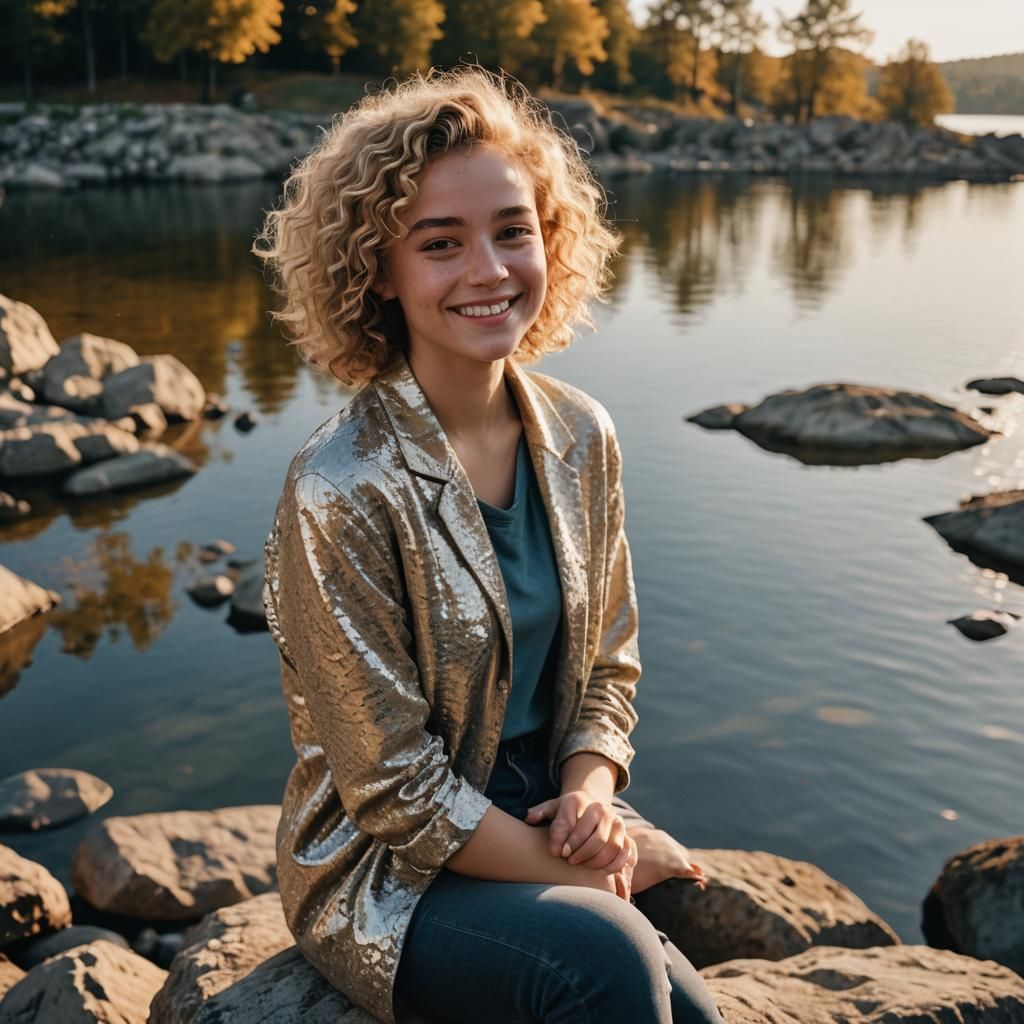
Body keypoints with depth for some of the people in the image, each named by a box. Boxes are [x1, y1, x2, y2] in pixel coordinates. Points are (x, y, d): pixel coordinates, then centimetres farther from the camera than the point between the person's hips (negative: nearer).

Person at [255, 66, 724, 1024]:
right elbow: (397, 793, -16)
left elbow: (607, 666, 7)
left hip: (545, 821, 5)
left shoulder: (580, 436, -4)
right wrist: (595, 870, -13)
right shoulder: (341, 491, -22)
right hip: (386, 874, -5)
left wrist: (591, 795, -11)